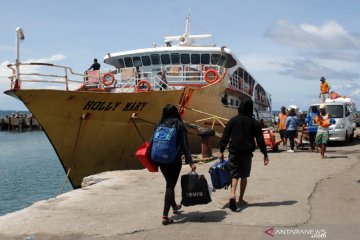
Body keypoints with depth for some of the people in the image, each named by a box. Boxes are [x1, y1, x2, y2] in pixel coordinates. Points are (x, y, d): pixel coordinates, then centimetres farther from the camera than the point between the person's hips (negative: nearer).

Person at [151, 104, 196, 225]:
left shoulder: (159, 125, 3)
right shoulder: (179, 125, -5)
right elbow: (185, 145, -8)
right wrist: (190, 162, -8)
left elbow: (152, 142, 2)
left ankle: (174, 206, 41)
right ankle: (165, 215, -8)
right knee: (171, 185, 0)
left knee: (169, 183, 23)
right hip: (175, 160, -4)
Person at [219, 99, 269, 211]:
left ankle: (232, 195, -23)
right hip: (247, 153, 0)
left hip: (234, 152, 0)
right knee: (244, 176, 13)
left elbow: (225, 136, 0)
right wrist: (265, 154, 6)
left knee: (234, 175, 1)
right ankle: (241, 199, 18)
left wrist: (221, 151, 6)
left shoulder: (233, 120, 1)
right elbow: (260, 139, 0)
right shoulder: (254, 122, 0)